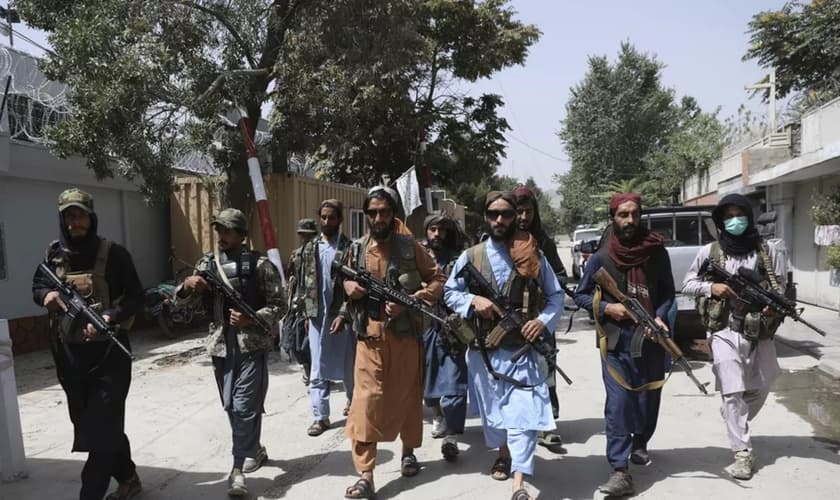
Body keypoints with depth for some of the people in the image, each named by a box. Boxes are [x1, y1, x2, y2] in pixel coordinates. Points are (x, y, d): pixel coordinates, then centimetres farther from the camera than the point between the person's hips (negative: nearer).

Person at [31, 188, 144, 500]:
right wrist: (46, 294, -7)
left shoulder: (112, 253, -8)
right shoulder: (54, 255, 6)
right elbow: (37, 286, 17)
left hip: (109, 352, -6)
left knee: (102, 426, -5)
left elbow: (136, 297, -8)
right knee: (86, 422, 16)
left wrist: (109, 318, -24)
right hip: (70, 353, 6)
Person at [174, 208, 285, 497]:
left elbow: (279, 305, -6)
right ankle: (255, 450, 36)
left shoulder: (259, 265, -7)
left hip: (251, 346, -5)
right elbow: (182, 299, 9)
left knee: (244, 406, -6)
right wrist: (187, 285, -14)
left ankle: (239, 468, 7)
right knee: (231, 407, 15)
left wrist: (251, 319, -22)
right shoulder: (207, 264, 8)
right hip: (221, 346, 6)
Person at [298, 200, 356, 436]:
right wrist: (307, 311, 7)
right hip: (316, 316, 3)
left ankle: (353, 401, 35)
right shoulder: (310, 248, 7)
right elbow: (303, 282, 12)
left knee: (348, 365, 11)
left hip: (342, 316, -3)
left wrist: (343, 315, -17)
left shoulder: (350, 248, -7)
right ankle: (321, 416, 13)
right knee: (317, 370, 5)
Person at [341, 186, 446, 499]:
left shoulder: (410, 247, -3)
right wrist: (352, 287, -8)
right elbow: (348, 282, 17)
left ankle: (408, 451, 36)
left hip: (405, 336, -1)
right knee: (366, 402, -5)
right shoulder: (356, 249, 4)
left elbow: (438, 279, -2)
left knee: (407, 396, 13)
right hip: (370, 338, 1)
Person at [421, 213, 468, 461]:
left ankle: (451, 437, -7)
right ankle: (437, 417, 38)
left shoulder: (457, 259, 4)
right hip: (424, 325, 3)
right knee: (429, 376, 15)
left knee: (453, 382, -8)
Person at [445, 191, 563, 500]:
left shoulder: (533, 256, 2)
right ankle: (503, 454, 43)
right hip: (482, 348, 2)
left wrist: (544, 320, -12)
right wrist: (473, 300, -13)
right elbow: (450, 293, 7)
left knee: (524, 410, -10)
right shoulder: (470, 256, 3)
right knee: (492, 406, 17)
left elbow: (556, 295, 7)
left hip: (521, 348, -2)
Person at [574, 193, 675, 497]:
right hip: (616, 342, -2)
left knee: (649, 397, 16)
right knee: (618, 402, -8)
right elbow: (580, 296, 3)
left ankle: (640, 443, 43)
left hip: (652, 339, 3)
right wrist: (607, 308, -13)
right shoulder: (601, 258, -4)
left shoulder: (657, 253, 1)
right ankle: (620, 472, -6)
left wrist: (660, 317, -10)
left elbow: (668, 292, 8)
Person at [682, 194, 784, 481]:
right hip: (724, 331, -3)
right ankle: (742, 454, -1)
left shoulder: (767, 252, 5)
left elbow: (781, 287, 6)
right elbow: (687, 285, 6)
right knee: (732, 392, -8)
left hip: (760, 331, 3)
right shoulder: (709, 252, 1)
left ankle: (735, 421, 46)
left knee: (760, 389, 17)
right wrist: (711, 287, -12)